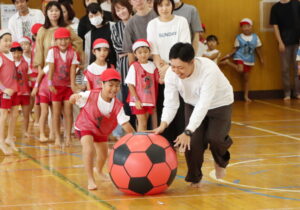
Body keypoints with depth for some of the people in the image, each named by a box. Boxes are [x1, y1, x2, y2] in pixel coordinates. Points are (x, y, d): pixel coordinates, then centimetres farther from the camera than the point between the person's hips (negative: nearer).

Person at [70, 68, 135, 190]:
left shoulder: (118, 106, -26)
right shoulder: (90, 96, -28)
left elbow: (125, 124, -30)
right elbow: (72, 100, -14)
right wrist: (76, 97, -38)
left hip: (102, 131, 4)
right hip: (85, 127, -4)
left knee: (103, 155, 21)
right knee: (89, 149, -31)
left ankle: (99, 171, 59)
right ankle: (90, 179, -19)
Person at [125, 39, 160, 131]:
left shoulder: (152, 66, 5)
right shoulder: (134, 67, -8)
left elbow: (158, 80, 9)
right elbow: (130, 84, -8)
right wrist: (136, 99, -14)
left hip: (149, 99, 4)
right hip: (138, 101, -4)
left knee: (144, 122, 11)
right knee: (142, 122, -5)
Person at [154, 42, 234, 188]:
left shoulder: (208, 70, -41)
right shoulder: (171, 73, -26)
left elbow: (203, 105, -44)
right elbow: (170, 103, -22)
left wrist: (188, 132, -51)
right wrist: (163, 124, -40)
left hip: (219, 104, -3)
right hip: (193, 105, 3)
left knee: (214, 138, -19)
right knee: (193, 141, -14)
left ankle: (221, 162, 16)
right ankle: (194, 178, 8)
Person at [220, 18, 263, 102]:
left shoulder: (255, 37, 1)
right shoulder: (239, 37, -4)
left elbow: (257, 49, 10)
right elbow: (236, 49, -1)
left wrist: (261, 59, 10)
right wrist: (229, 55, -12)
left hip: (249, 60, 3)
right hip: (240, 57, -3)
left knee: (246, 78, 6)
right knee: (240, 69, -32)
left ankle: (246, 96, 14)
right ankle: (228, 62, -9)